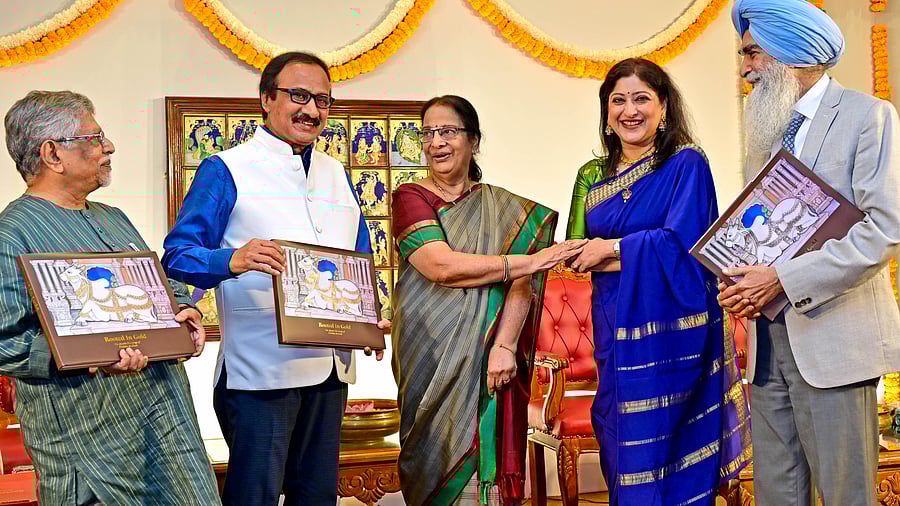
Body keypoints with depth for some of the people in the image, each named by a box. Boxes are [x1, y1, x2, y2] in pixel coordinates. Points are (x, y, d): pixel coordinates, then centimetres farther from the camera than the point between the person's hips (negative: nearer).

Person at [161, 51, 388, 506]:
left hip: (331, 364, 6)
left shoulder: (336, 174, 17)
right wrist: (233, 260, -31)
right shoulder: (226, 170, -2)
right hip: (260, 369, -6)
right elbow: (177, 257, -11)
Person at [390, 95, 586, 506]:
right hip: (432, 356, -1)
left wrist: (505, 345, -17)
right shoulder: (410, 197, 1)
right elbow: (441, 266, -14)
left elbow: (522, 284, -3)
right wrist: (526, 261, -13)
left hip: (491, 360, 2)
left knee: (485, 453, 1)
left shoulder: (502, 207, 9)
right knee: (438, 459, 2)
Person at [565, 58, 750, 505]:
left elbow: (680, 241, -15)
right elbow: (575, 253, 5)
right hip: (615, 329, 5)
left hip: (670, 329, -5)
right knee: (620, 451, 10)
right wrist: (640, 254, -11)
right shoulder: (592, 176, 10)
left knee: (662, 454, -2)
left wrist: (611, 248, -6)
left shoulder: (687, 163, -5)